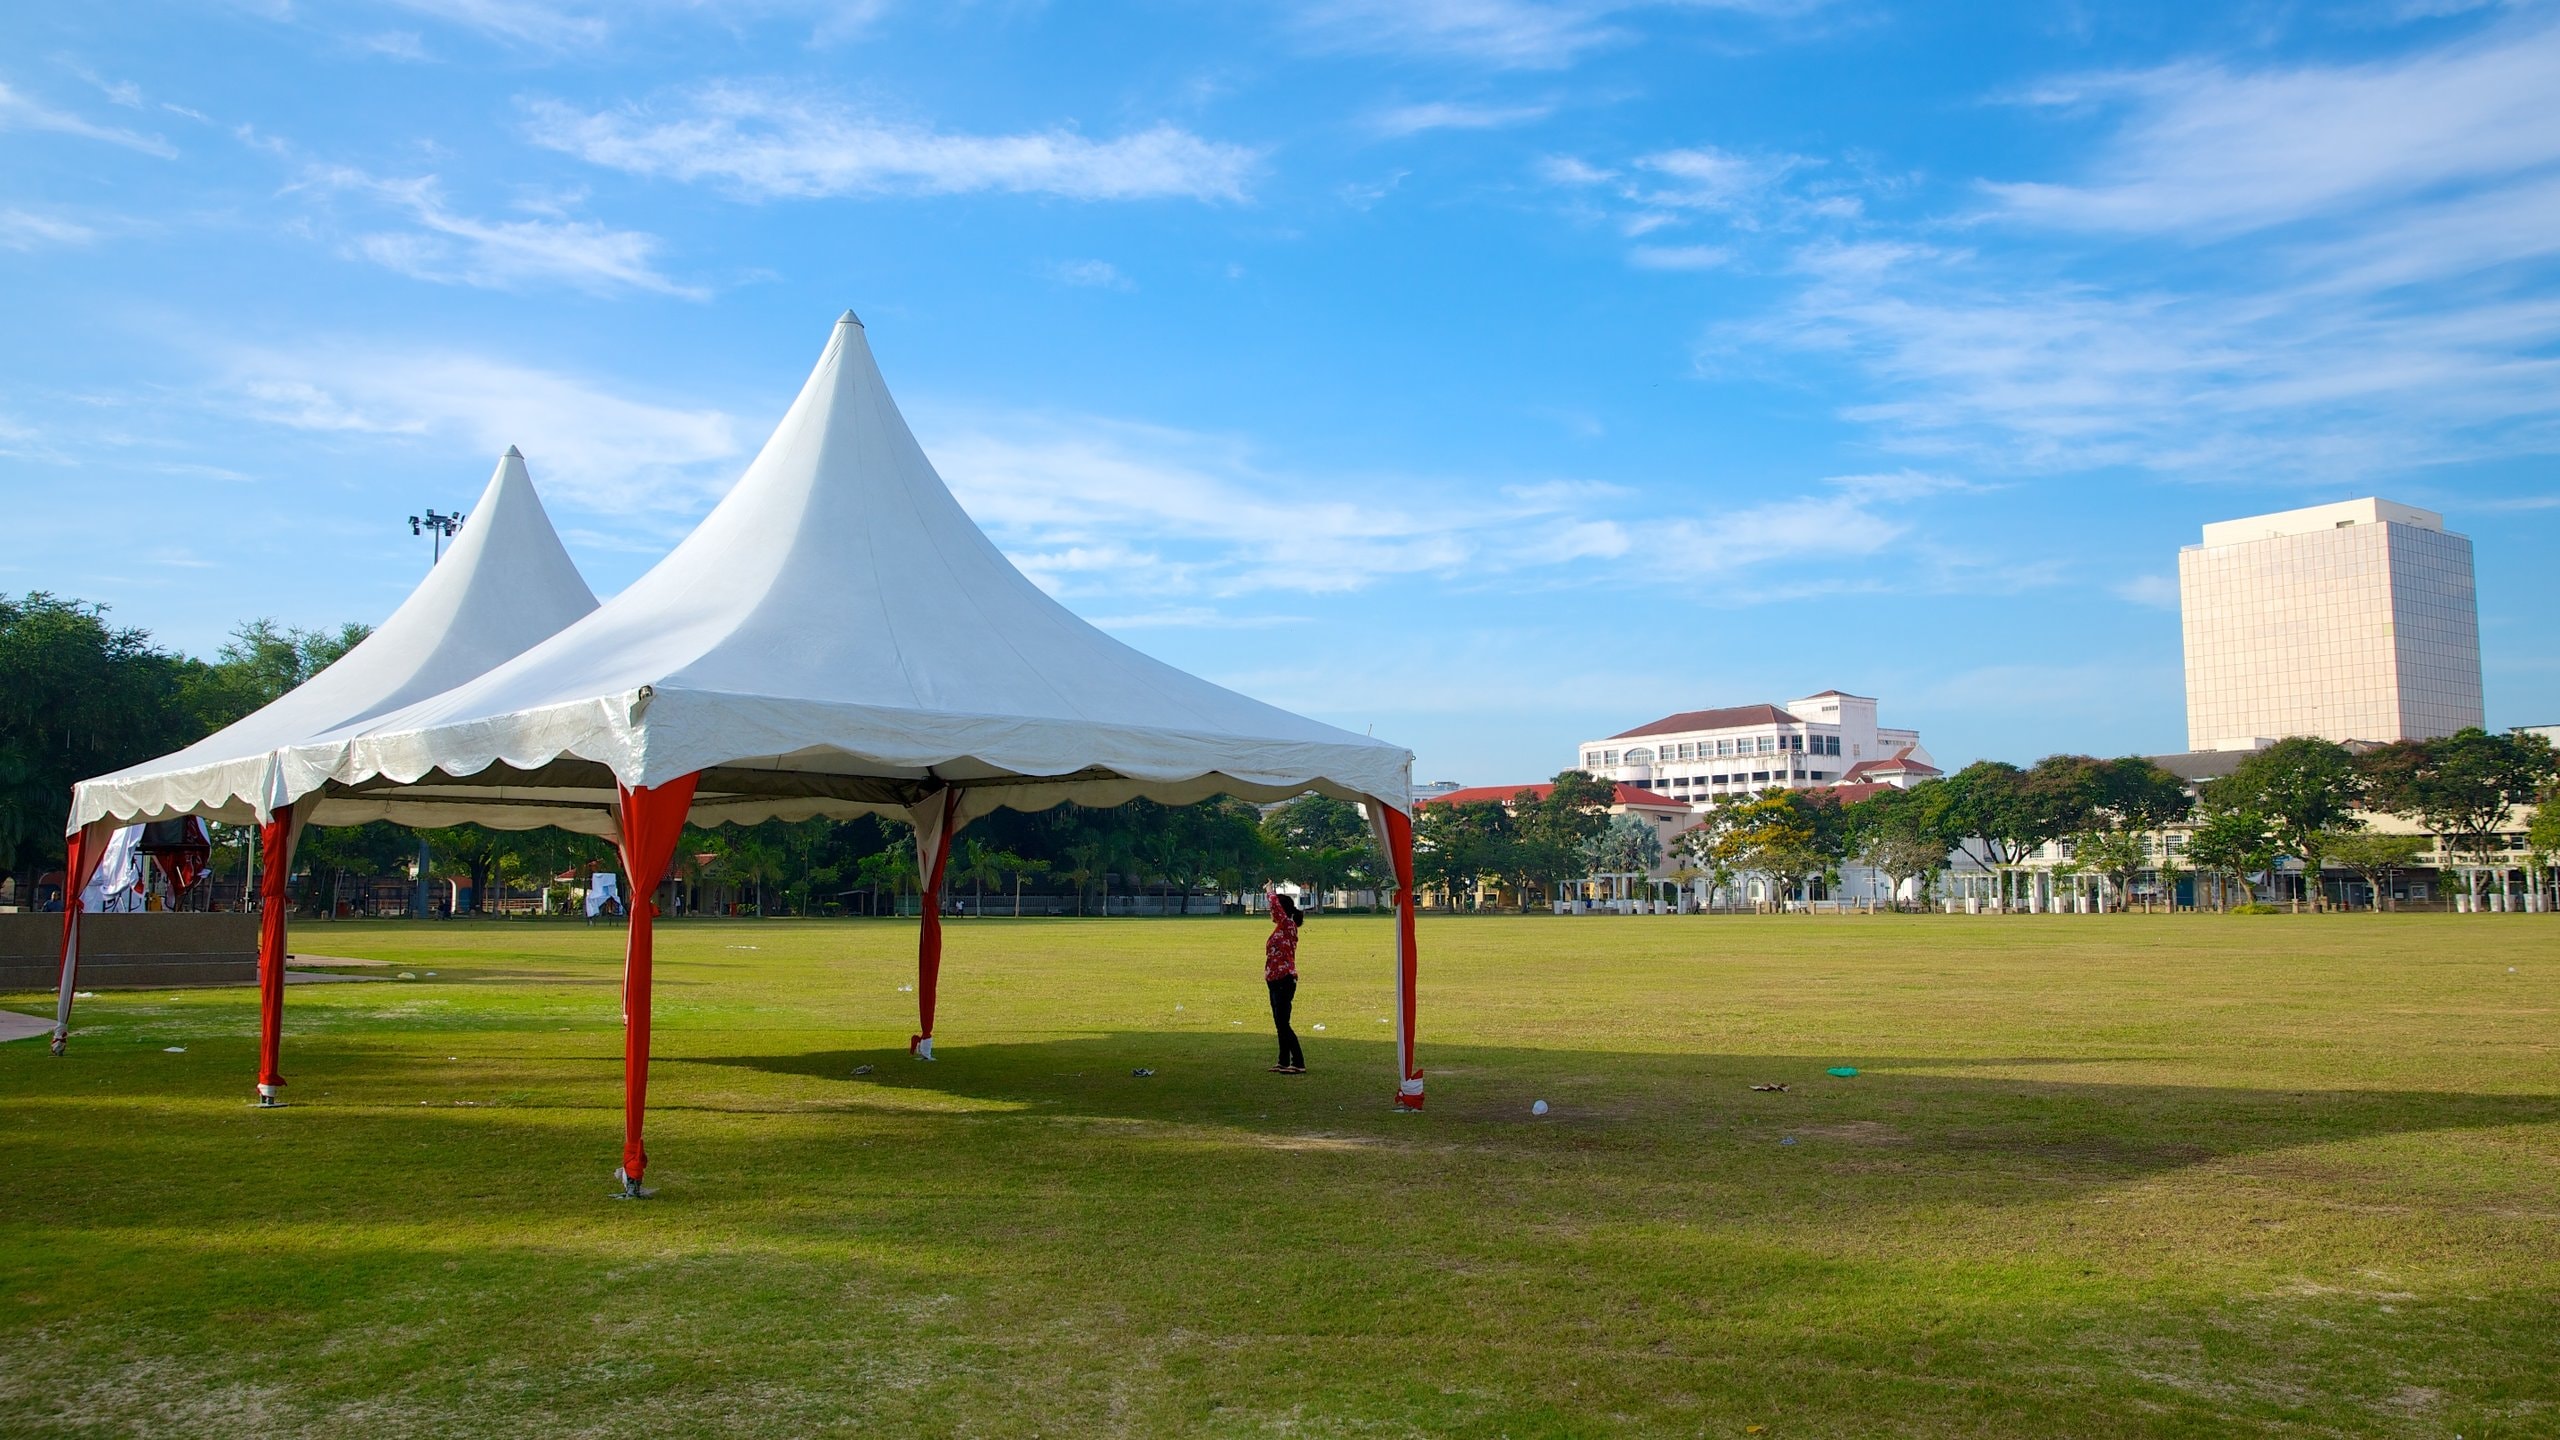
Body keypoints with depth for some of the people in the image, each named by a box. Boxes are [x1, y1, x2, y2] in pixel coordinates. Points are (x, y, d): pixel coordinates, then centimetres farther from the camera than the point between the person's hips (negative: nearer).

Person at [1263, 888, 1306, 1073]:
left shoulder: (1288, 925, -11)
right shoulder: (1281, 928, 13)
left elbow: (1276, 903, -20)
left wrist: (1269, 891, -6)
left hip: (1284, 981, -10)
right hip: (1275, 982, 10)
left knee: (1283, 1024, -9)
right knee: (1280, 1024, 13)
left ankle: (1299, 1063, -6)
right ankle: (1284, 1062, 20)